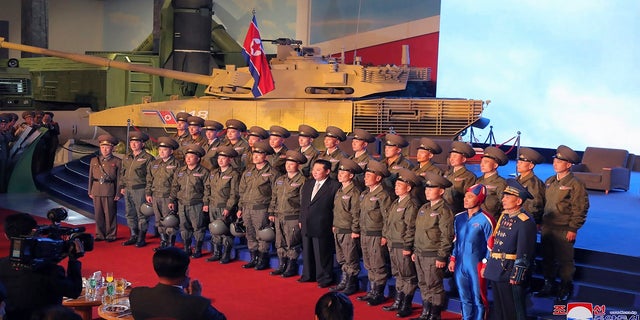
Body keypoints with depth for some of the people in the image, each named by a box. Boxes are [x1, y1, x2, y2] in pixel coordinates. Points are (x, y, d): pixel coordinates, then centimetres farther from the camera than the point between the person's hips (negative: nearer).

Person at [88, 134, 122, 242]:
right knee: (98, 214, 7)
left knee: (110, 214, 0)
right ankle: (100, 235, 17)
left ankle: (111, 235, 10)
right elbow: (90, 177, 14)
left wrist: (118, 193, -5)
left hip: (110, 191, -3)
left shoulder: (117, 161, 2)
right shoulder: (94, 160, 13)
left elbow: (119, 179, 0)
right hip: (96, 191, 4)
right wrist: (90, 191, 9)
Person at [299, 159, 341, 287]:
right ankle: (308, 275, 29)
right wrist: (301, 219, 14)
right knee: (307, 251, 15)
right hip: (306, 225, 7)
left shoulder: (335, 186, -9)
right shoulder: (308, 184, 13)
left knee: (322, 253, 1)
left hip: (322, 227, -7)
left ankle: (324, 278, 12)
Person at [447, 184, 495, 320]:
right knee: (465, 298, 16)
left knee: (478, 299, 4)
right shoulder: (459, 218, 8)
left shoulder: (486, 220, -10)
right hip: (460, 265, 6)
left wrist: (485, 266, -10)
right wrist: (452, 259, 13)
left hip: (476, 265, -6)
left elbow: (490, 246, -8)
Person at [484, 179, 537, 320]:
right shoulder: (504, 215, 11)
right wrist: (488, 265, 17)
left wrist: (516, 276, -19)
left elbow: (524, 253, -18)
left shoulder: (525, 221, -15)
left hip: (510, 273, -8)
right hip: (496, 272, 8)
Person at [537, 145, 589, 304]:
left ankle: (566, 289, 15)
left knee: (565, 260, 2)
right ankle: (549, 284, 30)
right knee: (547, 257, 15)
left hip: (564, 230, -7)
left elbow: (580, 209, -13)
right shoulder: (549, 181, 10)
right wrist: (540, 222, 13)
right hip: (546, 228, 7)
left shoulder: (576, 185, -11)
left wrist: (573, 229, -15)